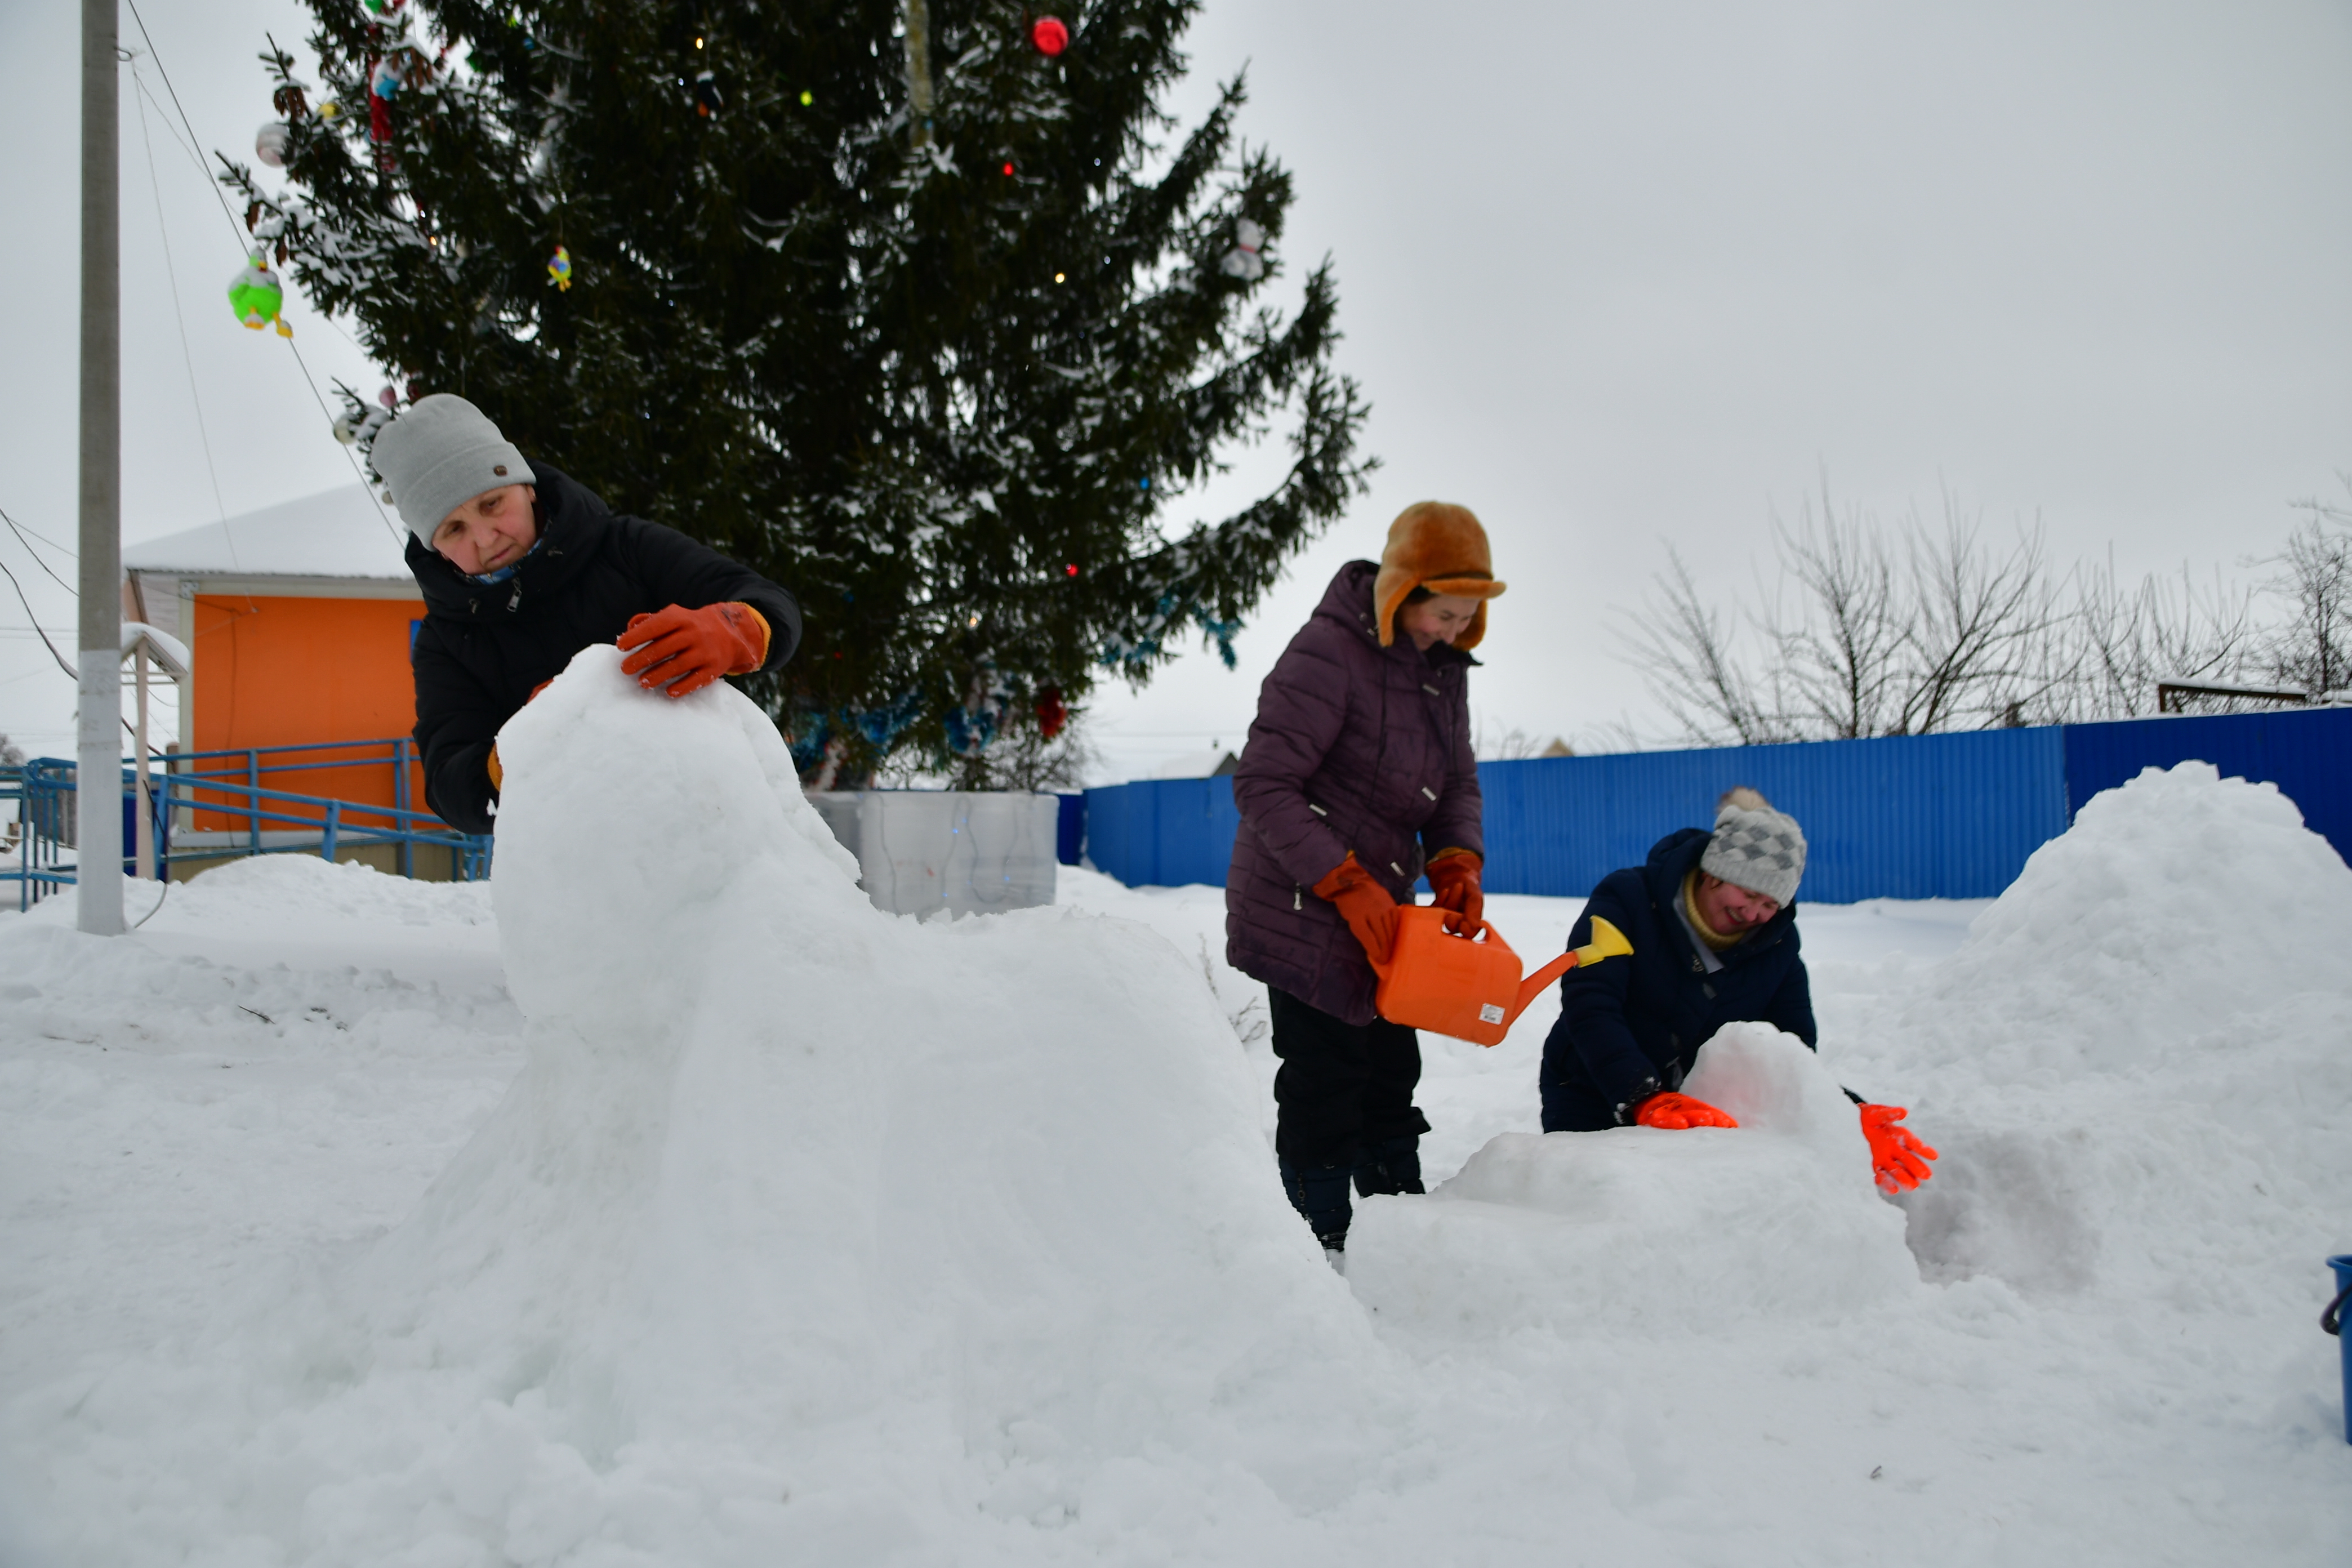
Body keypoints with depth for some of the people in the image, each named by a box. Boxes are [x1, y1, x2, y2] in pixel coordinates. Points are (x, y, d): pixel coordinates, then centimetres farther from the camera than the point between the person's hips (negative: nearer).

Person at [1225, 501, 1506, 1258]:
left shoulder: (1445, 663, 6)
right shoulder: (1327, 654, -21)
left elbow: (1457, 780, 14)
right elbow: (1263, 786, -22)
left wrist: (1457, 861, -6)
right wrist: (1347, 884, -26)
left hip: (1378, 911, 9)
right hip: (1304, 912, -9)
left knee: (1392, 1072, 15)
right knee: (1324, 1082, -4)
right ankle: (1324, 1251, 7)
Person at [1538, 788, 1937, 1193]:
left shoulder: (1777, 944, -2)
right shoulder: (1627, 900, -16)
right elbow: (1589, 1008, -29)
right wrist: (1646, 1098, -45)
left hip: (1701, 1118, 3)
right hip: (1591, 1110, -2)